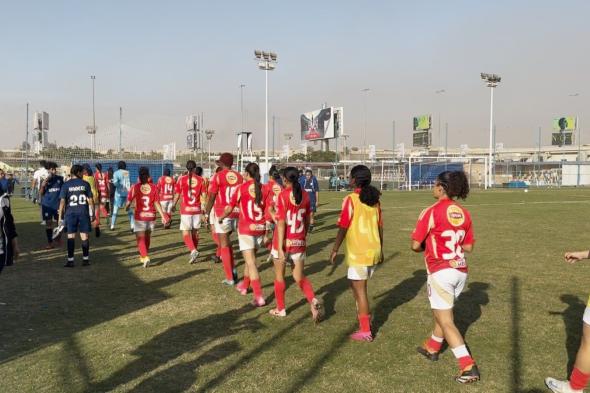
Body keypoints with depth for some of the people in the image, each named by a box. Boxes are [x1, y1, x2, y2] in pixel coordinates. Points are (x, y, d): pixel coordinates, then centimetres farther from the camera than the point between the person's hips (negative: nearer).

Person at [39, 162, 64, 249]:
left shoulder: (60, 179, -1)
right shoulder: (45, 180, -3)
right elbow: (41, 194, -2)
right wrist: (43, 185, -19)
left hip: (58, 204, 1)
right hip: (47, 205, -1)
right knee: (48, 223, 1)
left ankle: (58, 237, 34)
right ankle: (50, 242, 6)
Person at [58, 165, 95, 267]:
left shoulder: (66, 185, -1)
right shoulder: (85, 184, 0)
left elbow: (62, 201, -3)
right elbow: (90, 200, 0)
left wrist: (60, 216, 2)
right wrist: (92, 213, 9)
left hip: (70, 213, 0)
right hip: (83, 213, 0)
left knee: (71, 236, 3)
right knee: (84, 236, 6)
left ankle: (70, 260, 3)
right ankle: (85, 259, 12)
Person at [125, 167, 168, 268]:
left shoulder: (135, 187, -9)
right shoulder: (153, 187, -4)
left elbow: (129, 202, -5)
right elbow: (157, 204, -6)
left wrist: (127, 208, 18)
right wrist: (163, 216, -1)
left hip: (140, 217, -3)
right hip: (151, 216, 3)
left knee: (140, 239, 0)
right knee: (147, 238, 20)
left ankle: (145, 257, -20)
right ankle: (143, 256, 35)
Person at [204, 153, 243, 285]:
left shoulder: (217, 177, -7)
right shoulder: (239, 176, 6)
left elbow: (211, 197, -7)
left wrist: (206, 214, 2)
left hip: (222, 213, -5)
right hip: (236, 213, 5)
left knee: (224, 244, 3)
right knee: (226, 241, 23)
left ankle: (230, 278, 5)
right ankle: (232, 269, 19)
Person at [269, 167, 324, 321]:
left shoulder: (283, 195, -13)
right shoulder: (304, 195, 2)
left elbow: (281, 223, -16)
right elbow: (307, 221, 10)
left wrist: (280, 248, -16)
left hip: (284, 241, -4)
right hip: (299, 242, 4)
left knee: (279, 275, 14)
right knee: (299, 277, 12)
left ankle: (280, 309, 25)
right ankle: (314, 301, -12)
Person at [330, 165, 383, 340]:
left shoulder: (351, 199, -12)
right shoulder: (375, 199, 7)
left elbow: (343, 228, -12)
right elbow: (380, 227, 11)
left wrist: (335, 250, -3)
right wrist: (380, 250, 20)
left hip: (358, 252, -7)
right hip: (373, 251, 7)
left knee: (360, 290, 2)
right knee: (356, 284, 23)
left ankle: (365, 331, 7)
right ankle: (364, 316, 31)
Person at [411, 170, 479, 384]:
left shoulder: (431, 212, -14)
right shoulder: (464, 213, 4)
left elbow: (416, 245, -12)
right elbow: (468, 247, 10)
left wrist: (428, 246, 8)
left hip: (441, 272, -7)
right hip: (460, 271, 7)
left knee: (446, 322, 1)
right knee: (442, 313, 26)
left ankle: (468, 367, -3)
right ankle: (432, 348, 44)